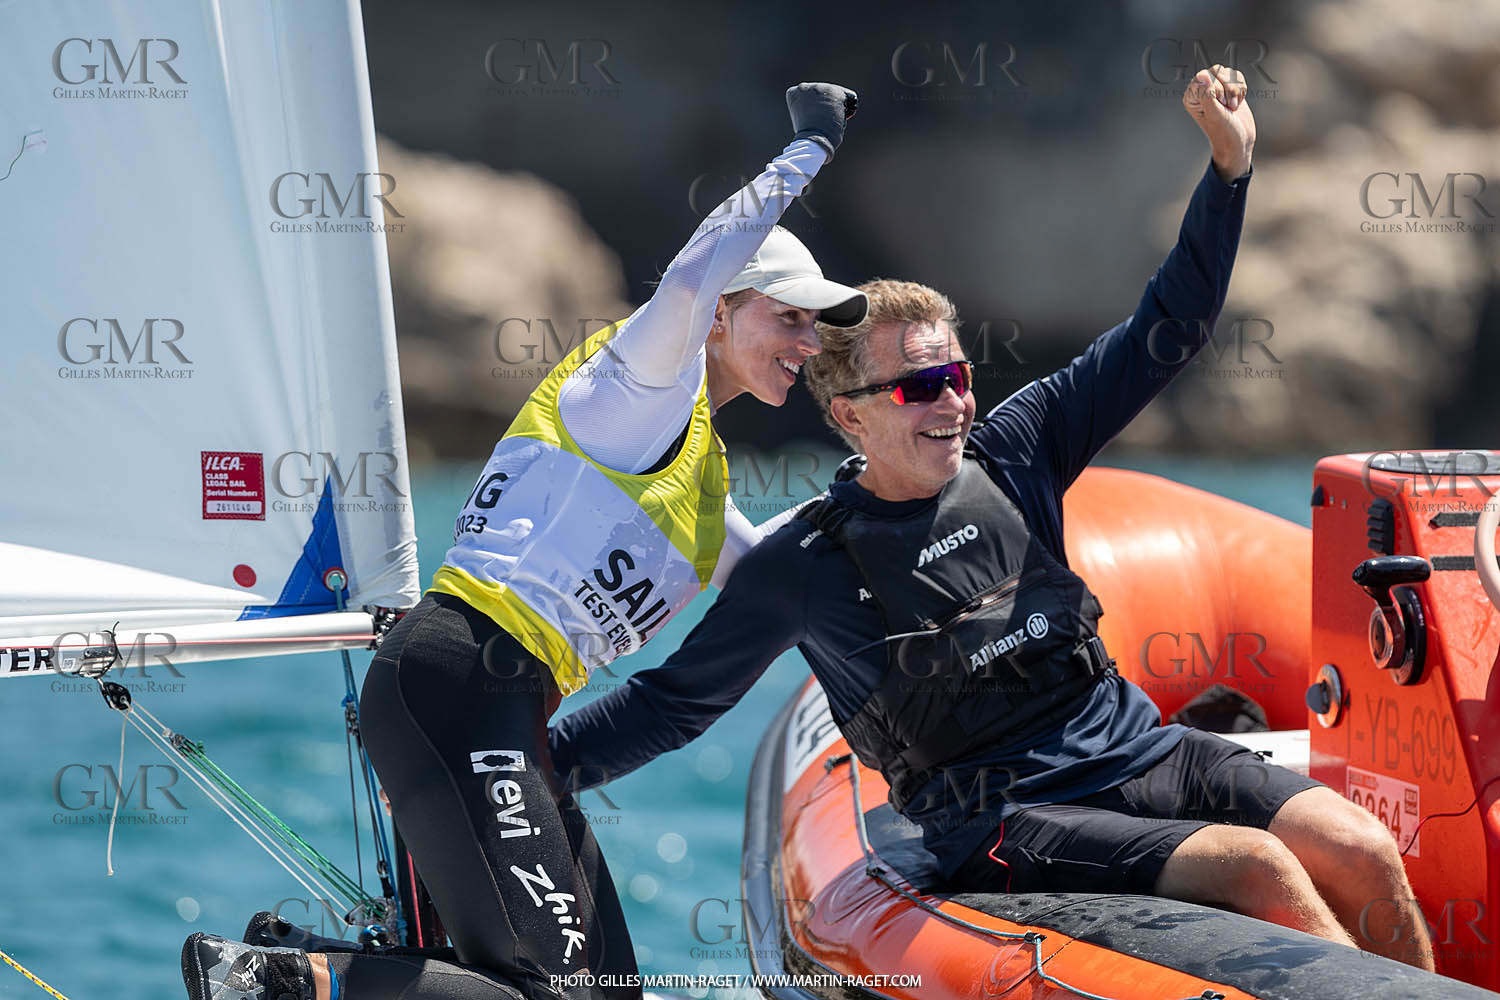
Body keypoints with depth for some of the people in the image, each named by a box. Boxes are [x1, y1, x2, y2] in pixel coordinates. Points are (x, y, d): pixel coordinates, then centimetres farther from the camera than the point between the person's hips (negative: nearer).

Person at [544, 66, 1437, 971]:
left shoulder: (1008, 454, 8)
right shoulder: (806, 566, -2)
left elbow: (1165, 335, 11)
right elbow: (675, 699, 7)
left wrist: (1230, 164, 2)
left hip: (1145, 753, 5)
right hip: (1010, 823, -5)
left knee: (1364, 855, -16)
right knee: (1262, 871, -28)